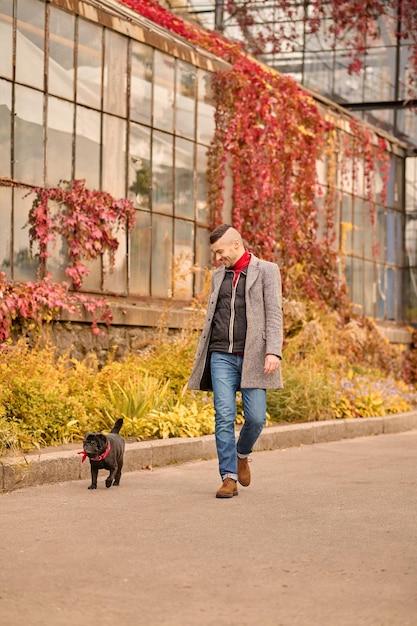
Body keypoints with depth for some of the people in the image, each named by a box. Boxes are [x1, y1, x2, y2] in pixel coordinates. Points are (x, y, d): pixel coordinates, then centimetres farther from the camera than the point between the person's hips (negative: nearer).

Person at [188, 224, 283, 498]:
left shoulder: (266, 271, 1)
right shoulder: (219, 275, 17)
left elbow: (274, 314, -6)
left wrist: (274, 352, -18)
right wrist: (201, 359, 17)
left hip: (252, 357, -3)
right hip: (222, 356, 4)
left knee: (256, 417, -5)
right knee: (224, 417, -5)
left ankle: (242, 454, 25)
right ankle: (229, 477, -1)